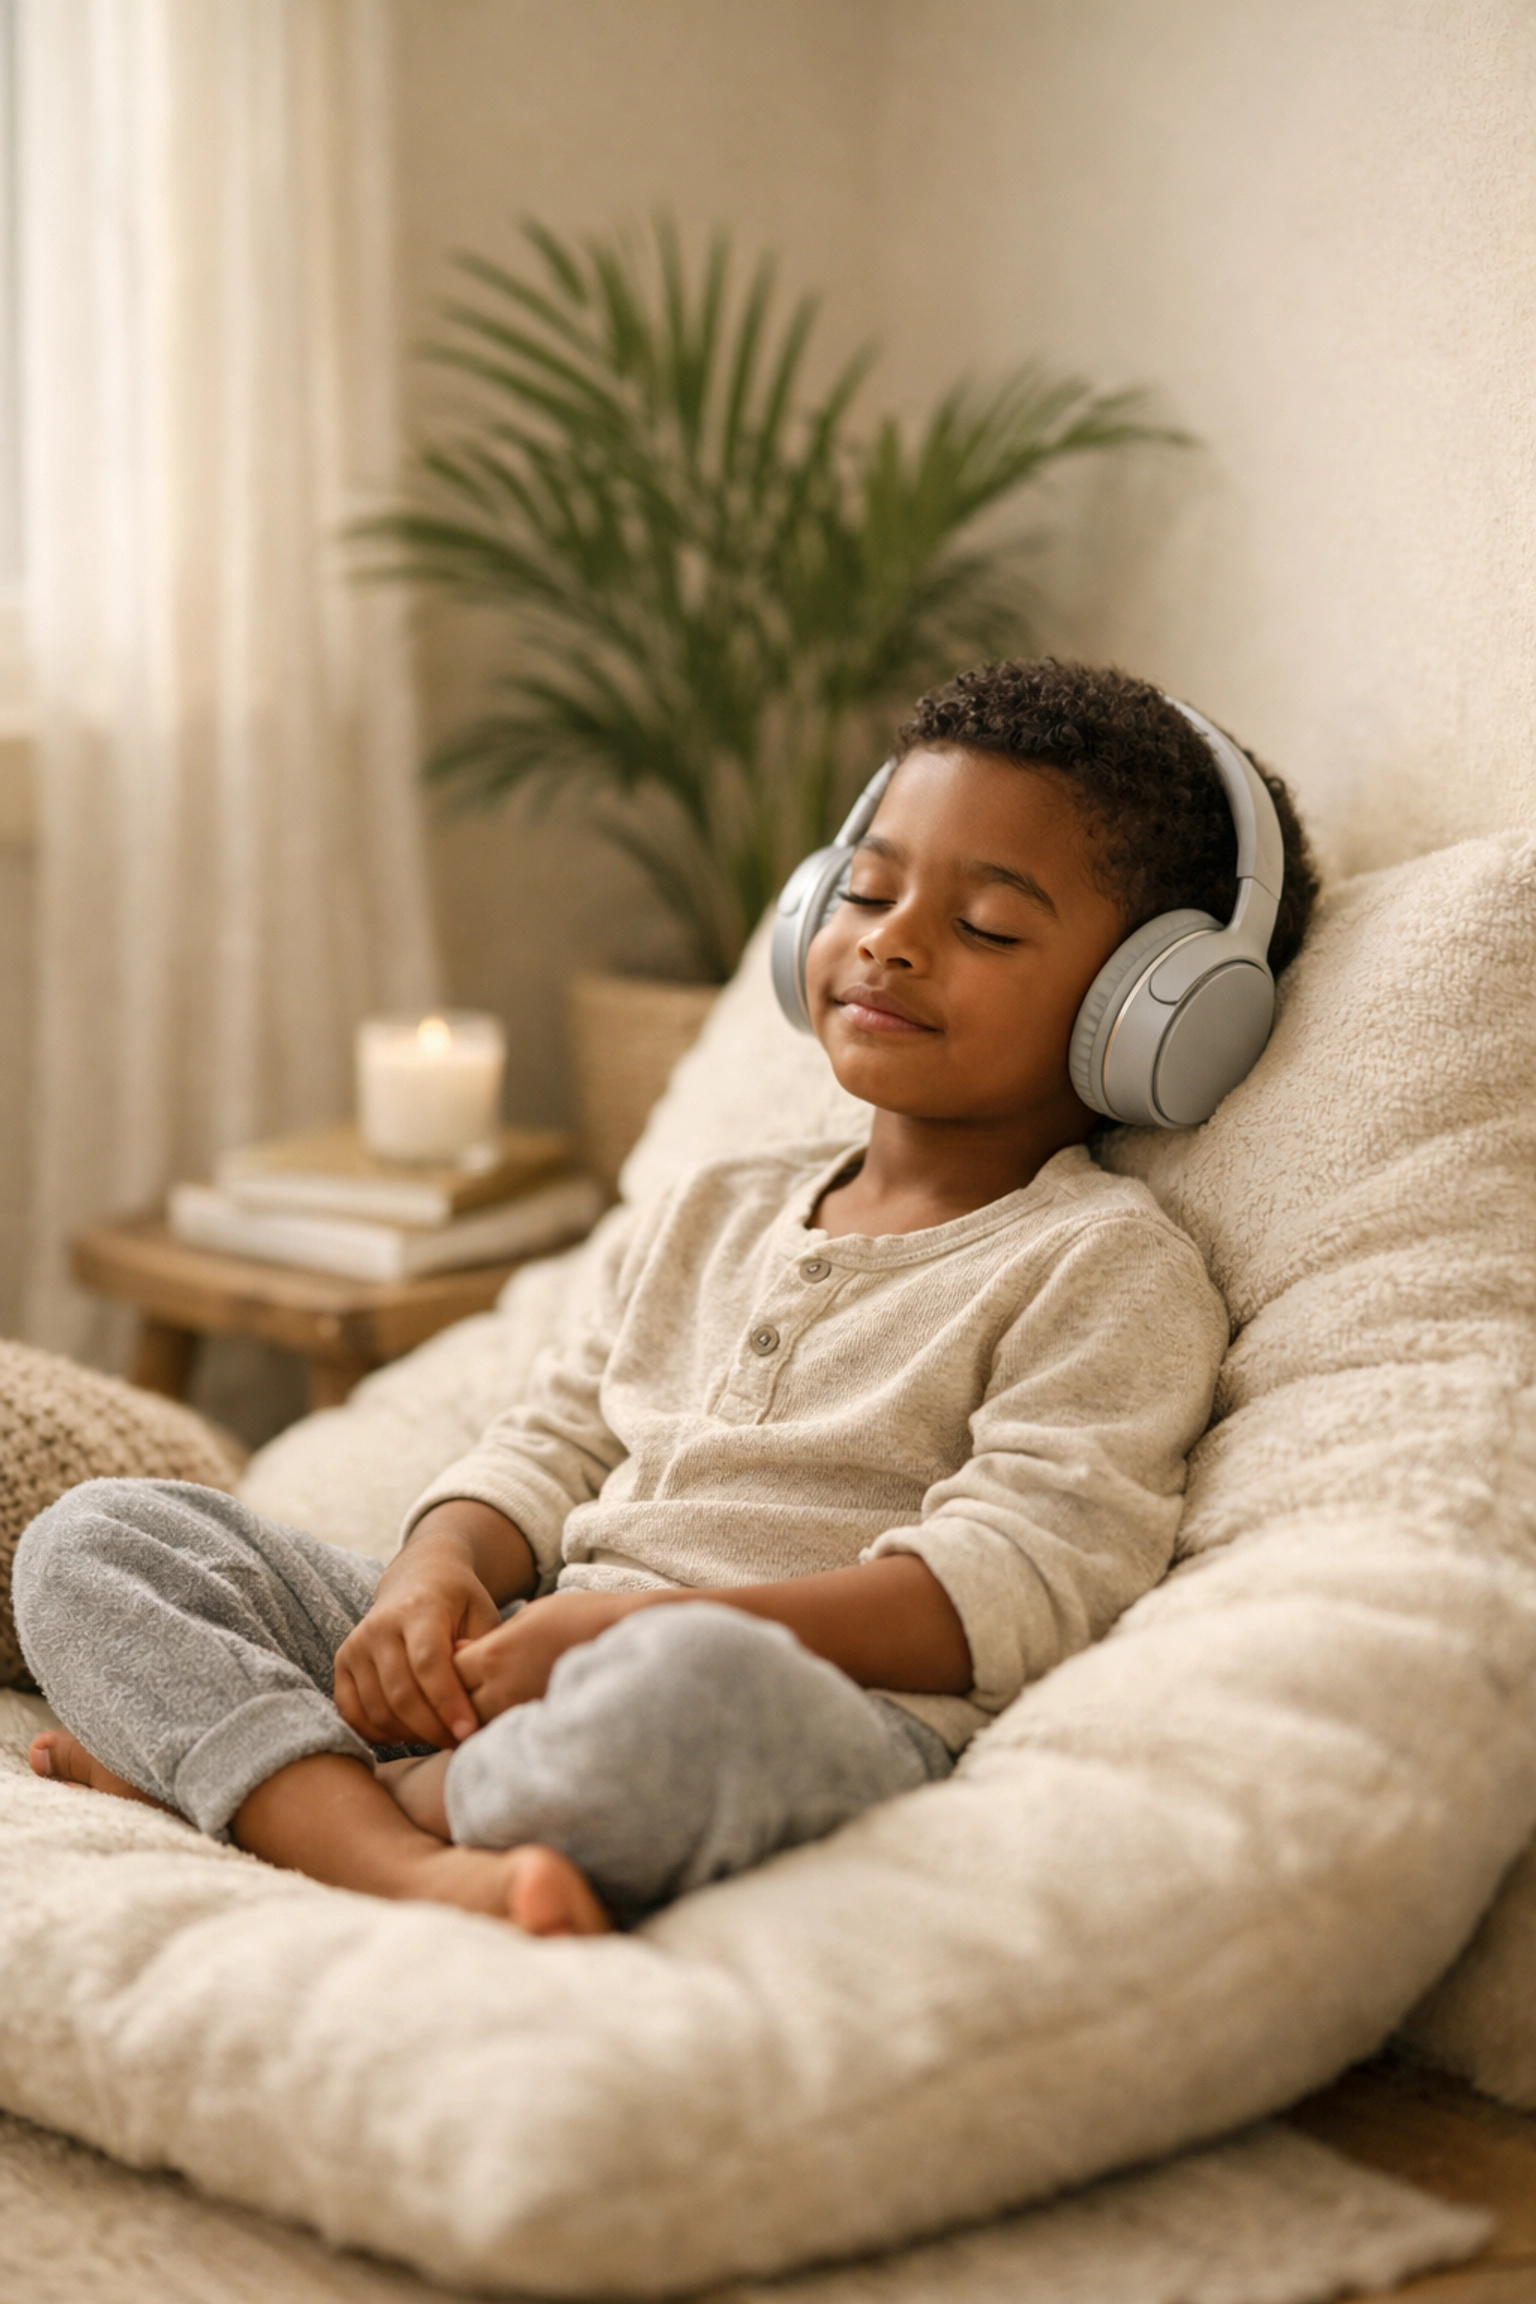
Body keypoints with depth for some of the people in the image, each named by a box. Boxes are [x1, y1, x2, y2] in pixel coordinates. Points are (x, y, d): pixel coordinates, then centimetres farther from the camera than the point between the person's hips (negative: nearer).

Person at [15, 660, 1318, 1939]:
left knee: (699, 1691, -44)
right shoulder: (712, 1215, 24)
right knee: (98, 1536, -4)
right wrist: (441, 1569, -4)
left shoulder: (1111, 1266, 1)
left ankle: (225, 1773, -19)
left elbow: (1012, 1590, -12)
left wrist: (633, 1625, -20)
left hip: (828, 1714, -6)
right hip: (525, 1669, 7)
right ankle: (412, 1871, -26)